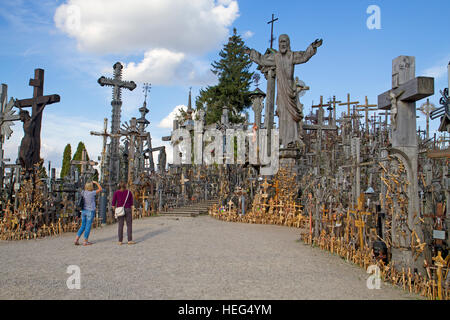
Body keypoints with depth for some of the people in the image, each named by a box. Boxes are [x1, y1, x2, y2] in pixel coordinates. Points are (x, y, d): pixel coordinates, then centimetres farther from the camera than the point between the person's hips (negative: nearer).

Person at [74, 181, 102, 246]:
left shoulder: (83, 193, 2)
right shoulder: (91, 193, -15)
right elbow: (100, 189, -3)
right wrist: (96, 182, 6)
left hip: (83, 211, 6)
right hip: (90, 211, -6)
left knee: (83, 226, 14)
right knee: (88, 226, 1)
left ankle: (76, 239, 5)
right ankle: (85, 242, 5)